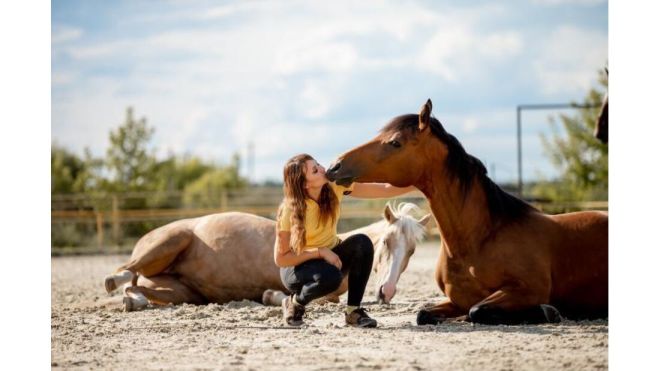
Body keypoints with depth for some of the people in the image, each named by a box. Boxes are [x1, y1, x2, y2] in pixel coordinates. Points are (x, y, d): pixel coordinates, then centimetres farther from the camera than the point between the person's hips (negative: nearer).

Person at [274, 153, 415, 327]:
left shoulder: (335, 187, -14)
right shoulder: (290, 210, -25)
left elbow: (384, 190, -14)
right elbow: (280, 258, -21)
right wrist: (320, 252, -29)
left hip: (331, 256, 5)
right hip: (297, 265, -5)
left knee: (362, 242, -26)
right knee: (330, 277, -38)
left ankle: (353, 311, -16)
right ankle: (294, 303, -5)